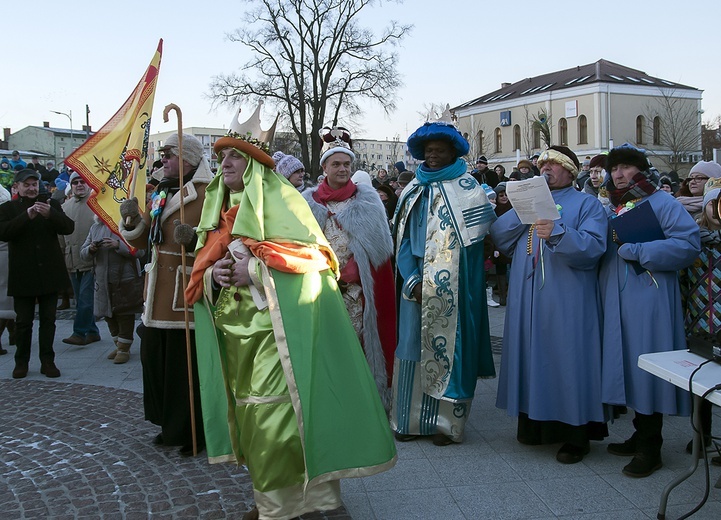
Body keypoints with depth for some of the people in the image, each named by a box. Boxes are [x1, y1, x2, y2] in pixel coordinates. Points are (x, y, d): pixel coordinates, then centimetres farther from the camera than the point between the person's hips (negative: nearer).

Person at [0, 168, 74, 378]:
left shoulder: (51, 204, 7)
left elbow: (69, 227, -5)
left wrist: (50, 214, -24)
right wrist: (27, 215, -25)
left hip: (49, 273, 1)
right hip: (23, 275, -1)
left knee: (48, 320, 7)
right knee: (23, 321, 6)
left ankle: (48, 361, 15)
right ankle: (21, 361, 19)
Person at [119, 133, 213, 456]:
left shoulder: (208, 195, -9)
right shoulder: (161, 194, 18)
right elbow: (143, 241, 20)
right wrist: (132, 220, 1)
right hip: (158, 294, 9)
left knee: (188, 365, -3)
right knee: (156, 360, 14)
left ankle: (196, 432, 12)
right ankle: (171, 425, 29)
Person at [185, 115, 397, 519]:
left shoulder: (278, 197, -3)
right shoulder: (220, 209, 18)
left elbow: (311, 249, -13)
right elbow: (203, 266, 19)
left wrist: (255, 266, -18)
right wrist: (213, 274, -5)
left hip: (277, 324, -7)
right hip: (236, 327, 7)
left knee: (279, 413, -10)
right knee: (250, 412, 9)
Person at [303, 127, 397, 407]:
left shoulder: (366, 199, 5)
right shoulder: (309, 201, 9)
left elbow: (375, 245, -2)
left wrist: (349, 274, -11)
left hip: (357, 287, -1)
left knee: (357, 340, -3)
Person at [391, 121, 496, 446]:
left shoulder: (466, 187, 2)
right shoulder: (414, 190, 13)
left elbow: (484, 225, -10)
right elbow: (403, 238, 7)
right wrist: (413, 280, -6)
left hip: (452, 285, -4)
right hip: (417, 282, 4)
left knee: (447, 346, -1)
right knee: (412, 344, 4)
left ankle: (447, 422, 9)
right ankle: (410, 419, 14)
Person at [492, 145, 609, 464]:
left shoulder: (587, 204, 4)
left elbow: (593, 248, -13)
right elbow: (498, 236, 6)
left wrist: (557, 233, -28)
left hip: (566, 301, -5)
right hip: (527, 299, 5)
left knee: (567, 360, -3)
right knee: (532, 355, 7)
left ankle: (576, 434, 8)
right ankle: (535, 422, 19)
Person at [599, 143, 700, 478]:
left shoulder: (661, 203, -4)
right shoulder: (612, 208, 18)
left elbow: (689, 243, -16)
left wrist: (637, 251, -18)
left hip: (648, 299, -7)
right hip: (617, 300, 7)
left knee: (646, 367, -4)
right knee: (629, 366, 10)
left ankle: (650, 448, 7)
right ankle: (641, 435, 22)